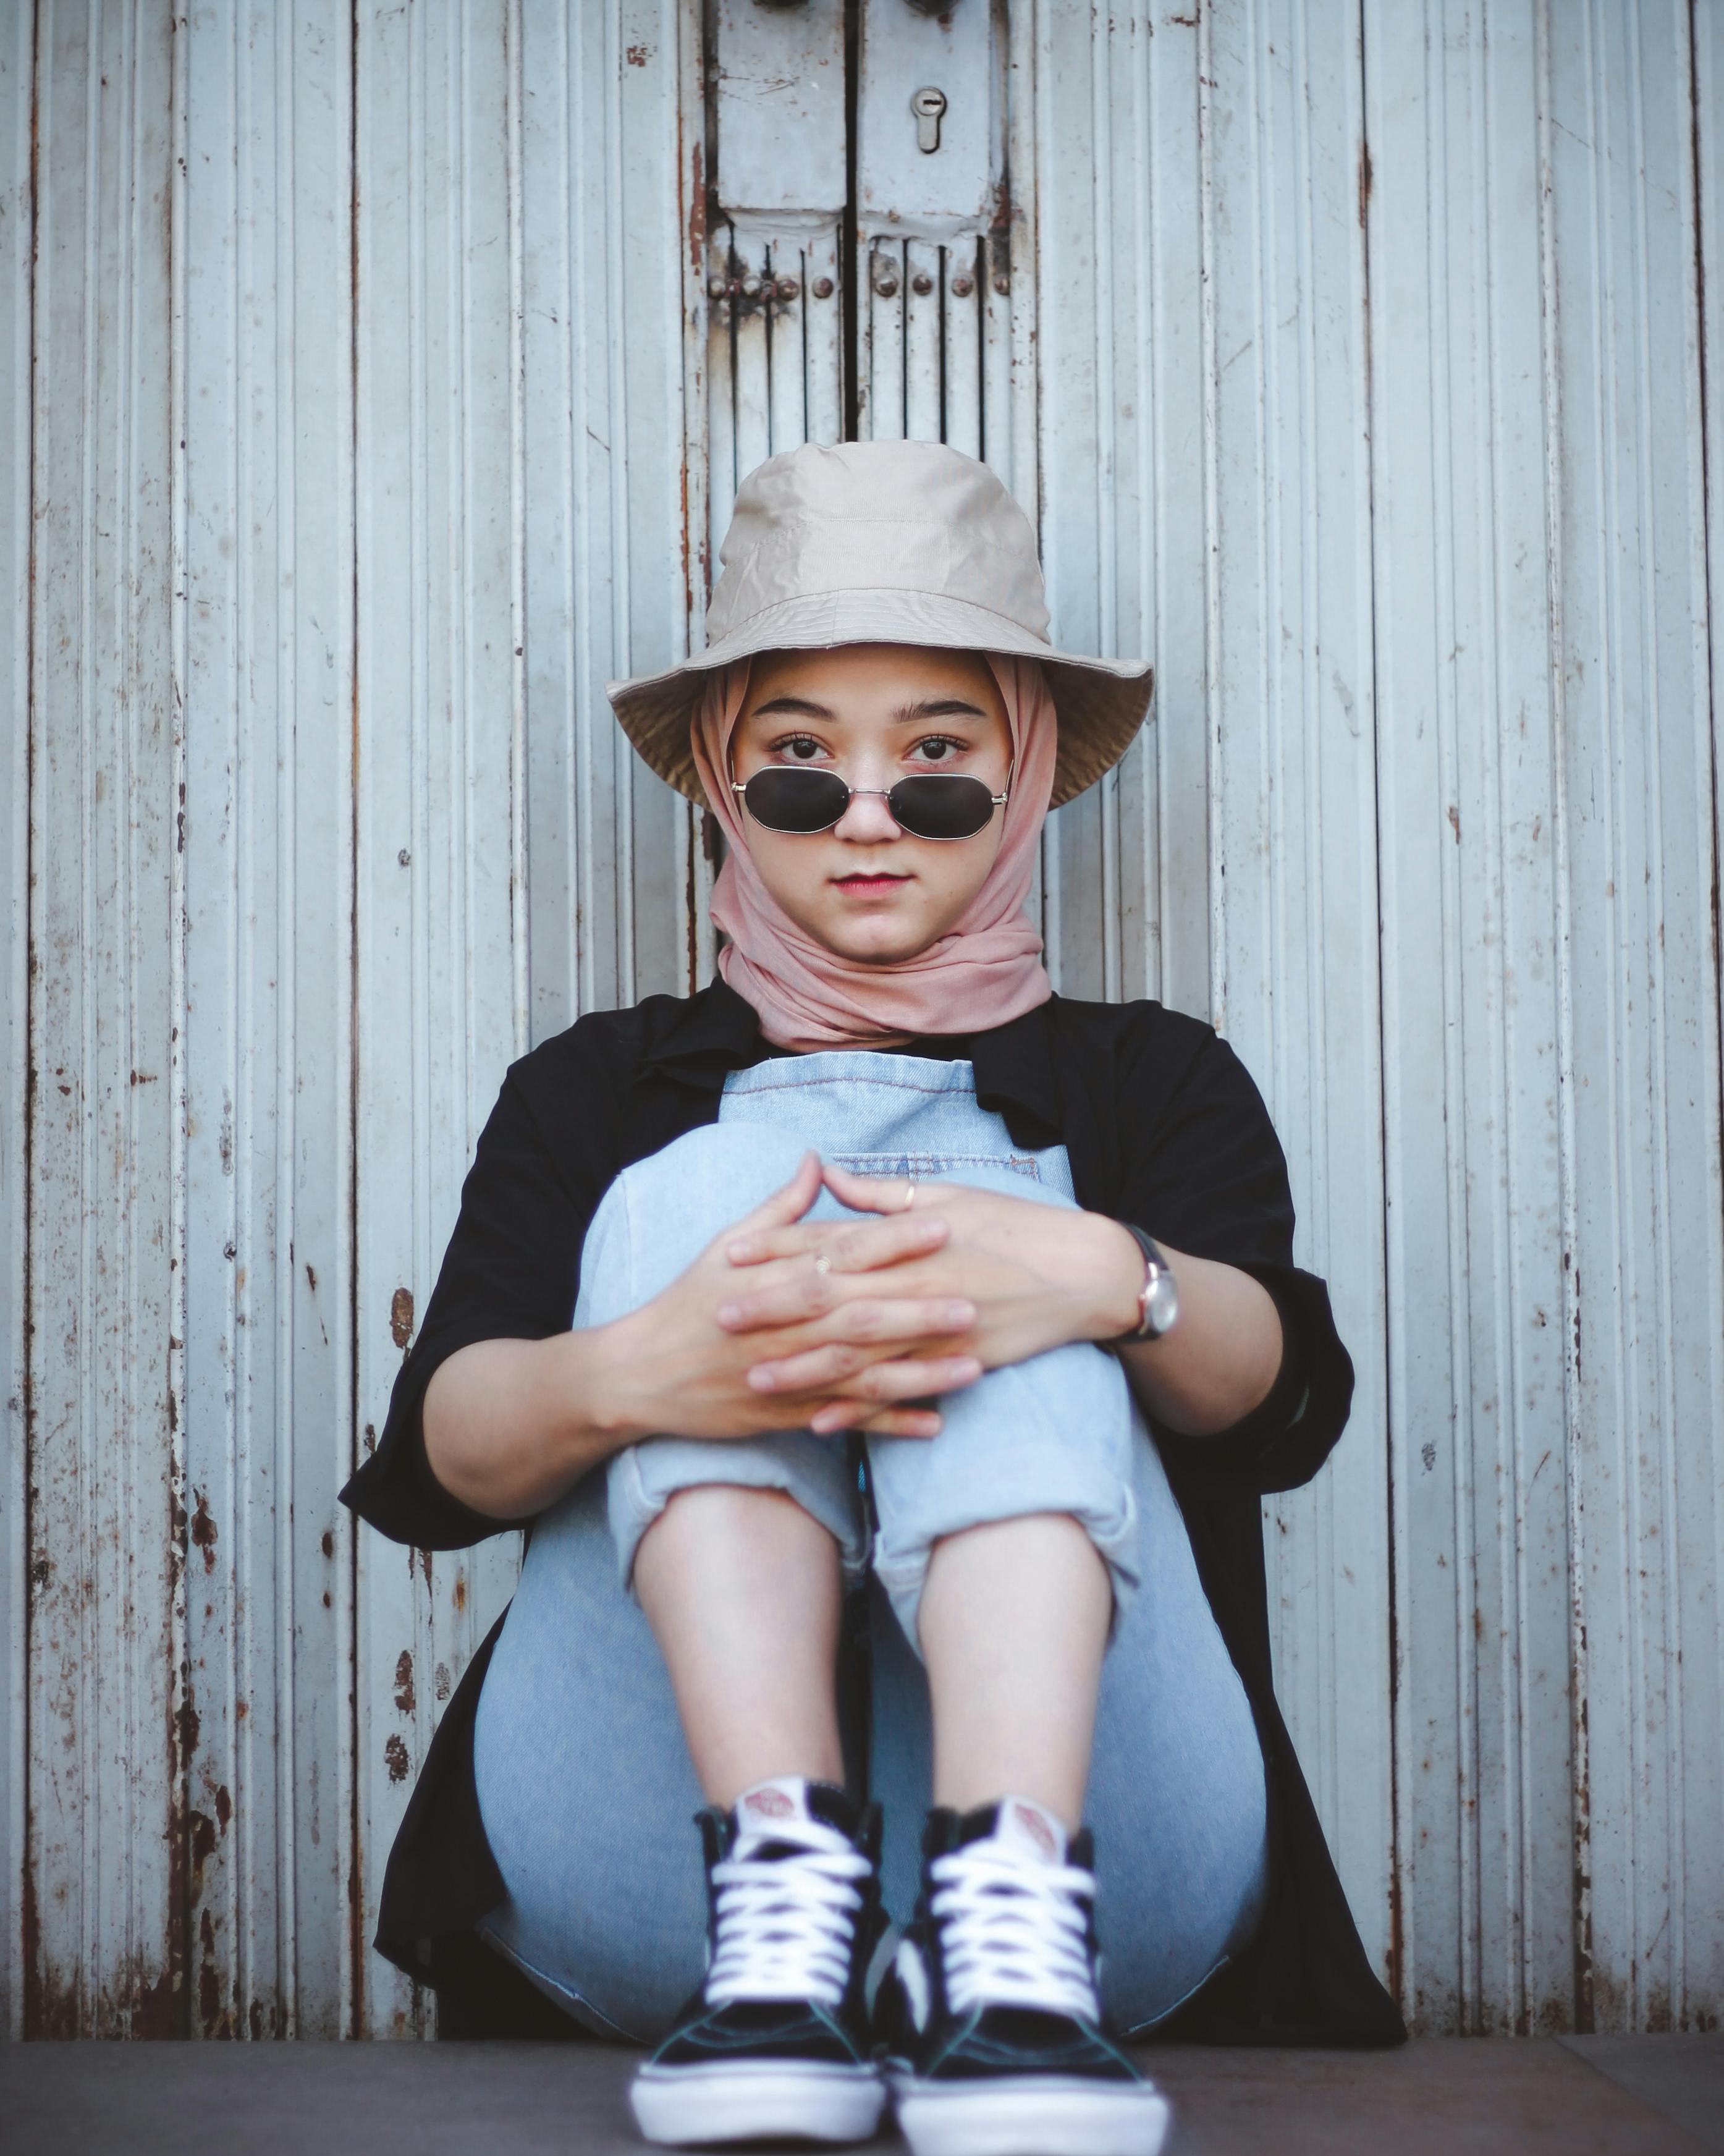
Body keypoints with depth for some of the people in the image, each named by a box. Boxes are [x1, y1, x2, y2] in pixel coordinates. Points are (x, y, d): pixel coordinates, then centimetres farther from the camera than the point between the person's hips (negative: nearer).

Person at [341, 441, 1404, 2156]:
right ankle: (782, 1896, -35)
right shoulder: (595, 1088, 21)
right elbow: (435, 1452, 1)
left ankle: (1017, 1921, -38)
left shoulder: (1152, 1079, 21)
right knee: (705, 1190, -13)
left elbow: (1273, 1384, -3)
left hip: (1092, 1825, 0)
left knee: (986, 1185, -16)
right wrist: (628, 1373, -25)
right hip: (661, 1871, 1)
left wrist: (1111, 1282, -29)